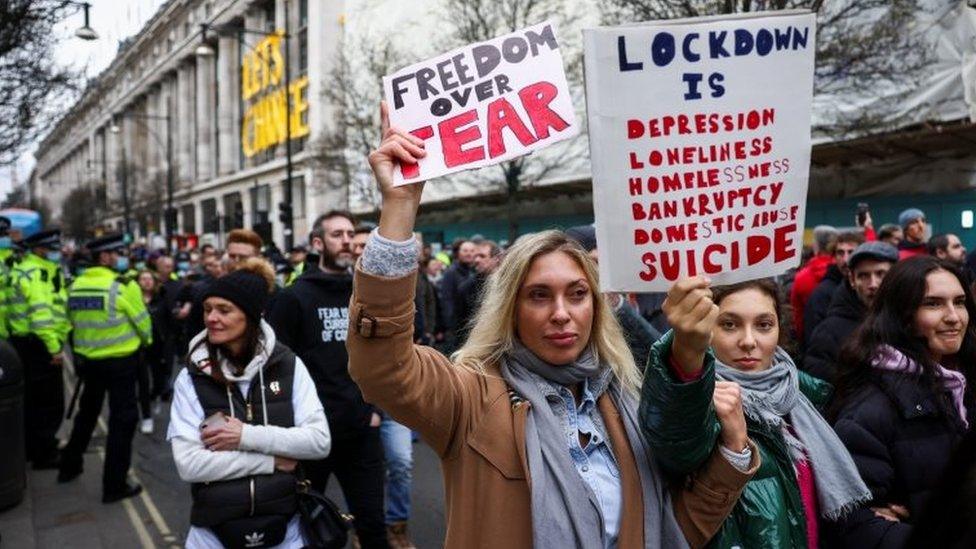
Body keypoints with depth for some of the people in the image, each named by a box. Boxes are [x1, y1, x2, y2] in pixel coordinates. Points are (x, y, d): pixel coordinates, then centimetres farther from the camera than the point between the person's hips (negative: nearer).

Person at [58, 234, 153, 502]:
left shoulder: (75, 286, 3)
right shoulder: (123, 286, -16)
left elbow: (74, 321, 8)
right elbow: (143, 323, -9)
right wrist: (144, 341, 12)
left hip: (86, 359, 7)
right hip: (120, 361, -6)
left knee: (87, 412, 25)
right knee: (122, 419, 1)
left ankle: (70, 466, 39)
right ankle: (115, 485, 4)